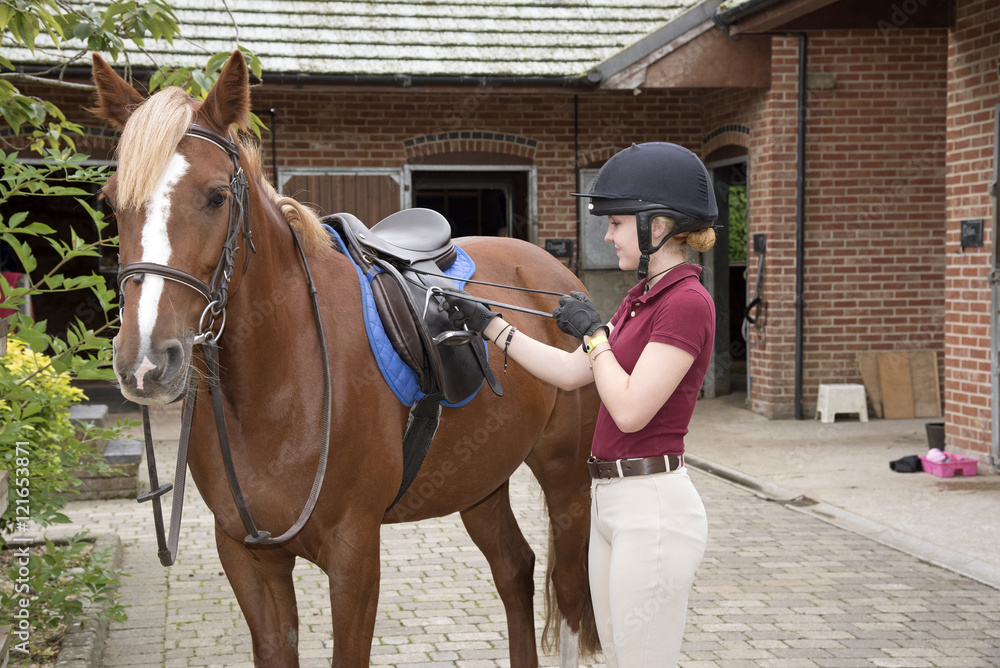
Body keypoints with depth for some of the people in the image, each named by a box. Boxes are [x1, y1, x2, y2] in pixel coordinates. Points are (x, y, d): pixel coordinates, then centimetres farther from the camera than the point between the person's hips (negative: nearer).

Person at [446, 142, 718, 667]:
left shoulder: (687, 303, -17)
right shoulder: (643, 298, 13)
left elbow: (630, 409, -23)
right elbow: (570, 373, 19)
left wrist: (592, 332, -10)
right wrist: (488, 324, 19)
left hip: (652, 509, -10)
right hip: (611, 500, 10)